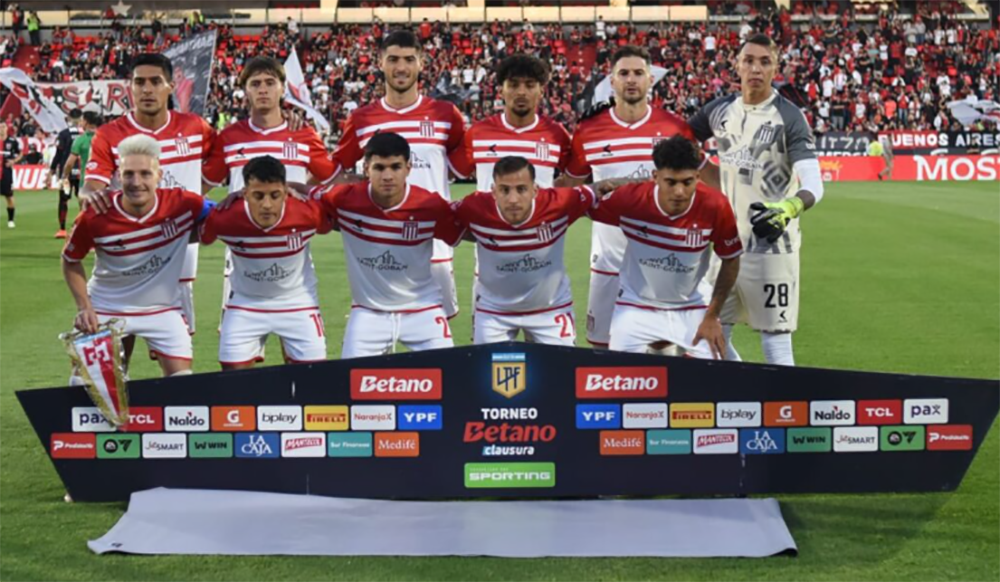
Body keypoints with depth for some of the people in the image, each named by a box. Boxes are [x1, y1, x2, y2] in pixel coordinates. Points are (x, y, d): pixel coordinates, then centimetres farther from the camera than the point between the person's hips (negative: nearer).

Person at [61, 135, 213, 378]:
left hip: (162, 309, 1)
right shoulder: (94, 218, -22)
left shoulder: (183, 204, -21)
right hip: (105, 309, -1)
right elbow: (71, 261, -3)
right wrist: (84, 307, -11)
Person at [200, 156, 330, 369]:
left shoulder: (308, 214, -26)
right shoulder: (223, 219, -26)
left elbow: (327, 224, 0)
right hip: (245, 304, 0)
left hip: (298, 302, 0)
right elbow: (203, 237, -1)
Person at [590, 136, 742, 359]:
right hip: (636, 307, 0)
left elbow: (731, 261, -8)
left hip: (694, 308, 0)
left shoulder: (715, 207, -23)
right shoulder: (630, 199, -24)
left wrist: (712, 316, -7)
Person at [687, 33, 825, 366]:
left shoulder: (788, 117, -12)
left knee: (775, 342, -3)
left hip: (771, 245, -6)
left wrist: (791, 207, -43)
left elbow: (813, 183, -23)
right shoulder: (720, 110, 5)